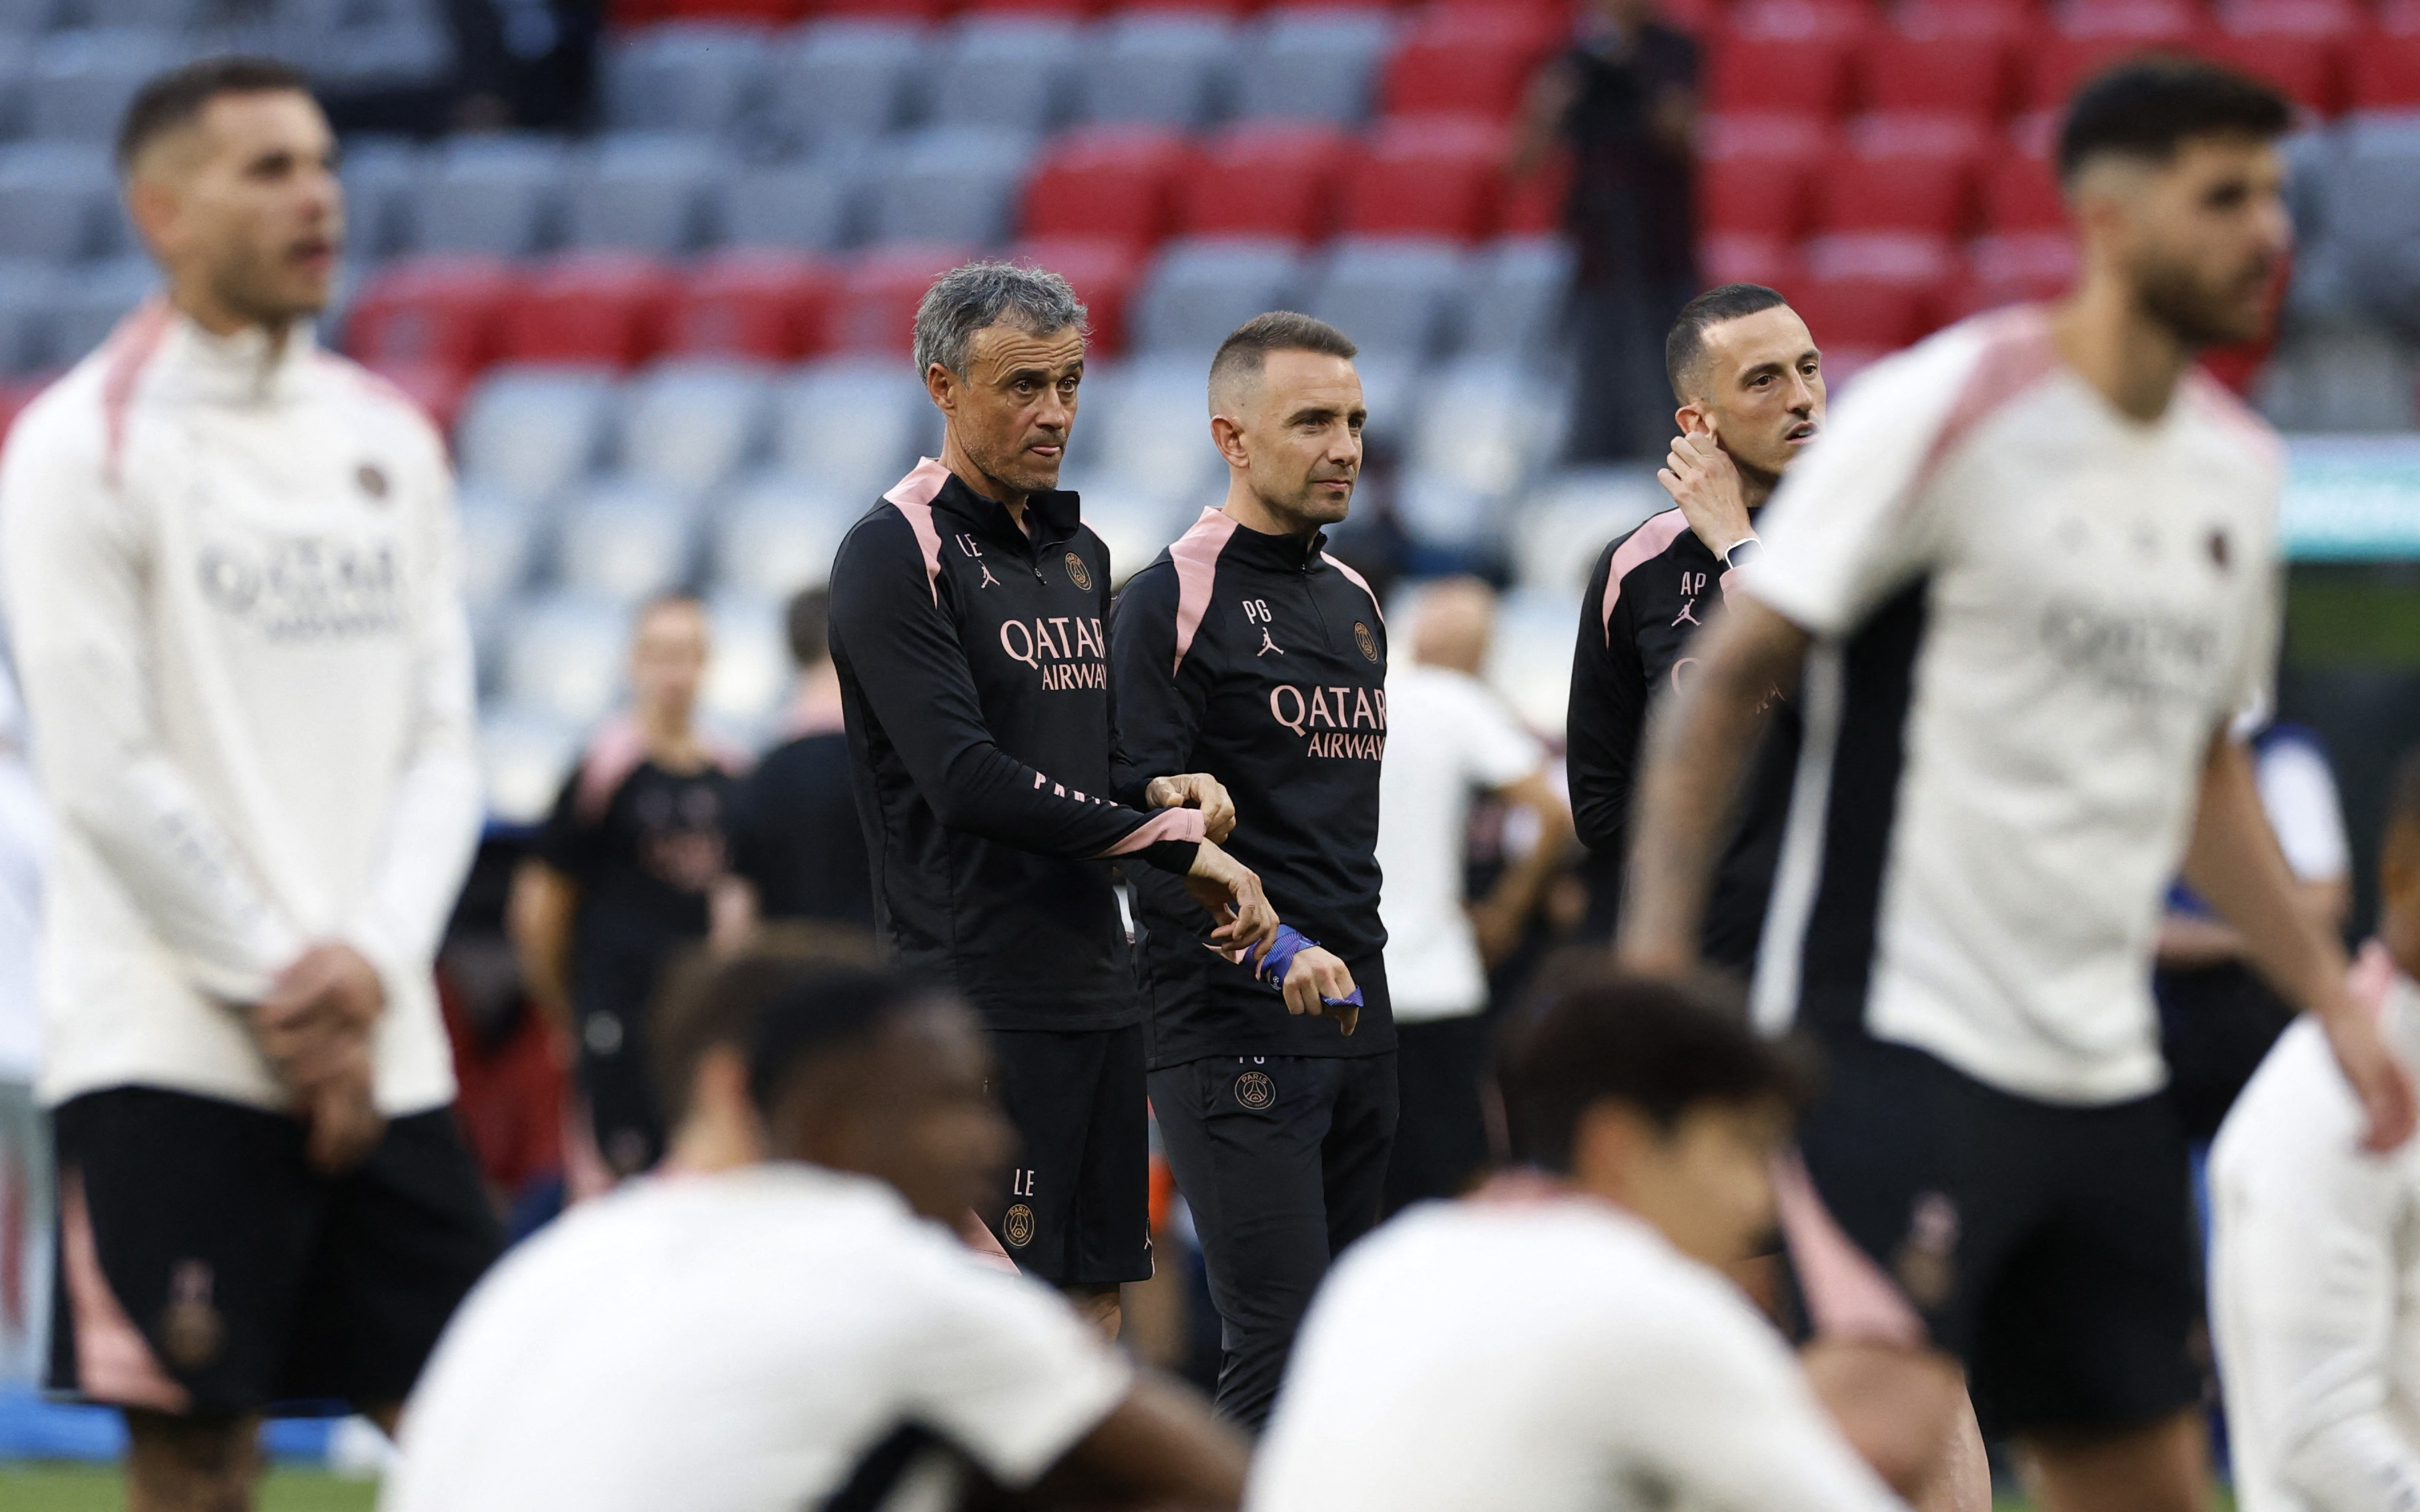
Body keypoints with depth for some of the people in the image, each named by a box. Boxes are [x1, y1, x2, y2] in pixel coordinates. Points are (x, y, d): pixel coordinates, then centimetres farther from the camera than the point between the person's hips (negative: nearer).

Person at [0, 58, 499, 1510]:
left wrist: (371, 962, -6)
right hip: (173, 1053, -6)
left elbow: (442, 743, 10)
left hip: (382, 1053, 6)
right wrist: (282, 998, -10)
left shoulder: (391, 438, 13)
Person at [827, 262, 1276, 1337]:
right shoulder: (896, 553, -9)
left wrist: (1170, 793, 3)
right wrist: (1175, 842, -15)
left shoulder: (1079, 553, 18)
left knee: (1093, 1308, 7)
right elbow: (966, 779, -18)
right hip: (977, 996, -8)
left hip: (1096, 985, 8)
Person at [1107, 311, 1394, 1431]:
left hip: (1358, 1025, 8)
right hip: (1233, 1031, -8)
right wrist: (1273, 947, -25)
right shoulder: (1172, 602, -6)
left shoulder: (1355, 604, 19)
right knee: (1280, 1350, -13)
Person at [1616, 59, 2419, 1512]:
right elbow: (1723, 686, -8)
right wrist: (1654, 970, -14)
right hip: (1899, 1047, -8)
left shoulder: (2238, 465, 11)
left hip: (2106, 1068, 8)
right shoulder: (1944, 410, -10)